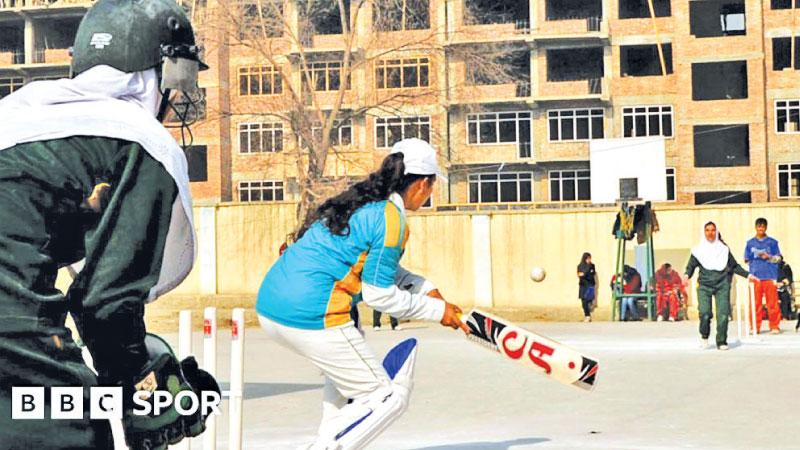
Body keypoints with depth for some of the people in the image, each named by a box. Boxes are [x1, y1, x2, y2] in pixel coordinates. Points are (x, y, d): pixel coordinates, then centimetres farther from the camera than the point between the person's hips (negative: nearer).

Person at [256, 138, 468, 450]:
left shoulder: (360, 201, 18)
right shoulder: (390, 218, -8)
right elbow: (378, 294, -7)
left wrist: (425, 288, 21)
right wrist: (437, 310, 3)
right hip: (311, 318, -9)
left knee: (345, 365, 35)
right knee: (389, 398, 3)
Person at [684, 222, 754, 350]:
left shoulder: (723, 249, 13)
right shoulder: (698, 250, 9)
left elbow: (734, 266, 18)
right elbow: (691, 265, 5)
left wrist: (747, 275, 9)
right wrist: (687, 275, -15)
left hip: (722, 284, 1)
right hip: (704, 285, -1)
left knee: (723, 314, -9)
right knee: (704, 312, -15)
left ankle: (722, 342, 1)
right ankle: (704, 336, 11)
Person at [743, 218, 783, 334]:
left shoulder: (772, 242, 8)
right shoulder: (750, 243, 11)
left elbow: (778, 258, 7)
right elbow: (747, 259, 13)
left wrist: (768, 257, -9)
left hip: (770, 276, -1)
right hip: (755, 276, 1)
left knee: (772, 302, -1)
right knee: (755, 303, 1)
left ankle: (774, 326, 6)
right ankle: (755, 327, 7)